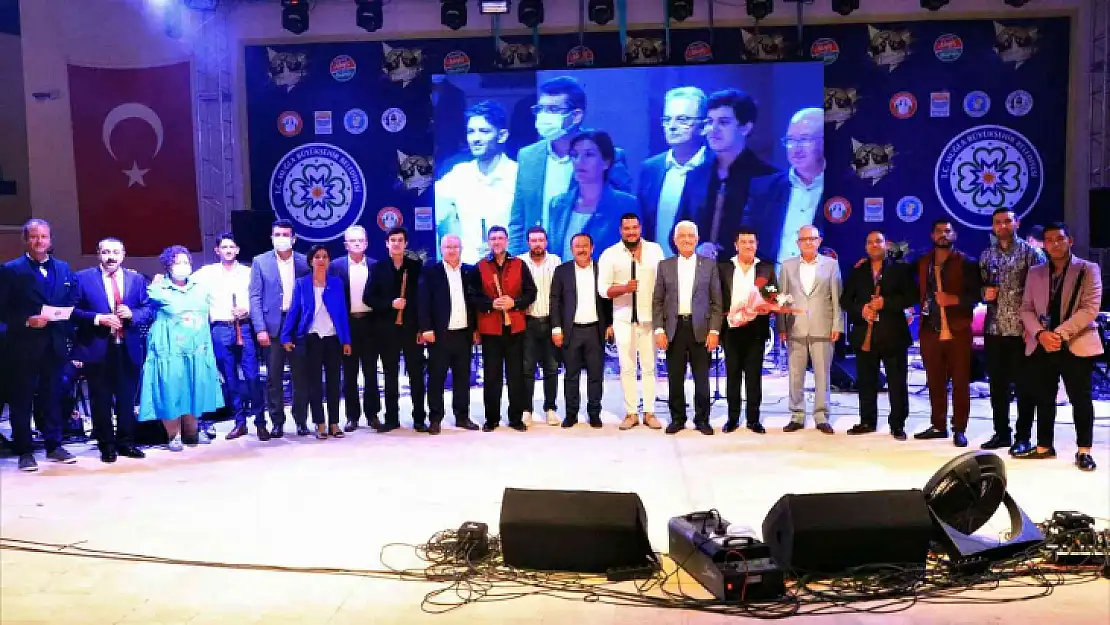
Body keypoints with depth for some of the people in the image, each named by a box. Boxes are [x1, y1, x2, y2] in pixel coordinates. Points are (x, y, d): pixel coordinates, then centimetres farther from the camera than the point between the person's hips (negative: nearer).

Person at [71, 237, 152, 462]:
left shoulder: (137, 279, 9)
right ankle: (106, 445, 18)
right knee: (101, 400, 7)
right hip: (97, 349, -2)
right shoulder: (83, 278, 1)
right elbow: (74, 310, -4)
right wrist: (98, 318, -17)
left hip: (129, 349, 2)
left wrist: (132, 314, -13)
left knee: (127, 399, 9)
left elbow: (148, 310, 6)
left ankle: (126, 442, 22)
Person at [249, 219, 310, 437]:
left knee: (301, 376, 5)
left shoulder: (305, 262, 5)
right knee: (274, 378, 3)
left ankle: (301, 420, 15)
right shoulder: (260, 262, 4)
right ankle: (277, 423, 11)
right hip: (273, 326, -1)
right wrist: (260, 328, -9)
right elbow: (255, 297, 0)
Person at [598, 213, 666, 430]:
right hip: (623, 318, -1)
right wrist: (624, 288, -23)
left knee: (649, 366, 5)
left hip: (649, 317, 1)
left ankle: (649, 412, 12)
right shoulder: (610, 254, 0)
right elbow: (602, 288, -5)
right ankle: (631, 413, 12)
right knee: (627, 367, 4)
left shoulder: (655, 250, 4)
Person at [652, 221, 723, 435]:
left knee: (701, 378, 2)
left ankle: (702, 419, 14)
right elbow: (657, 301, 7)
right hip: (674, 329, 1)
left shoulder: (709, 264, 5)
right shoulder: (665, 266, 8)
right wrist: (659, 329, -2)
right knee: (675, 377, 4)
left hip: (700, 329, -1)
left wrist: (714, 330, -5)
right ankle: (677, 418, 16)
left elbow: (716, 301, 3)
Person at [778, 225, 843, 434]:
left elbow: (837, 297, 3)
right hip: (795, 329, 1)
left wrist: (837, 325, -3)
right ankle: (797, 417, 13)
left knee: (822, 375, 2)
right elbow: (782, 298, 7)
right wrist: (781, 327, 1)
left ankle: (821, 418, 10)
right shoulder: (788, 266, 9)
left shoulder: (831, 264, 6)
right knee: (795, 375, 5)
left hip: (822, 329, -1)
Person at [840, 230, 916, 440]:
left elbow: (911, 297, -4)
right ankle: (867, 421, 17)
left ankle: (897, 424, 7)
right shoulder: (856, 272, 12)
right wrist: (861, 309, -10)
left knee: (897, 382, 0)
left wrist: (886, 302, -16)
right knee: (866, 382, 8)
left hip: (893, 334, -3)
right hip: (865, 334, 3)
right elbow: (845, 300, 9)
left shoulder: (900, 269, 4)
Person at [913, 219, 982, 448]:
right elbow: (920, 292, 19)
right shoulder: (923, 263, 12)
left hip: (957, 331, -4)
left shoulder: (966, 263, -1)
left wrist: (954, 299, -19)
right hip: (930, 330, 4)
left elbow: (976, 295, -7)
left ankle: (959, 429, 6)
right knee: (935, 381, 9)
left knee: (960, 382, 0)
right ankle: (938, 425, 18)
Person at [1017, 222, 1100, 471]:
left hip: (1076, 345, -4)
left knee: (1080, 399, 1)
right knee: (1043, 399, 10)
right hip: (1041, 346, 4)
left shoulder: (1088, 269, -1)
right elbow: (1026, 309, 8)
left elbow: (1089, 310, -11)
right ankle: (1044, 446, 20)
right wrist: (1040, 334, -11)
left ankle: (1084, 451, 11)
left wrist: (1059, 334, -19)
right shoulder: (1035, 272, 11)